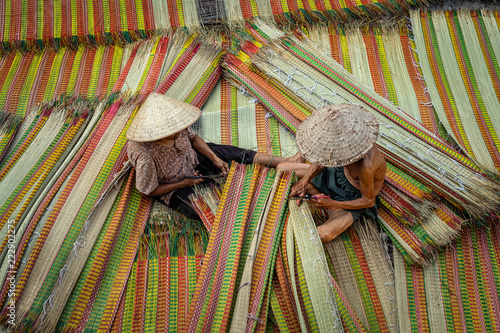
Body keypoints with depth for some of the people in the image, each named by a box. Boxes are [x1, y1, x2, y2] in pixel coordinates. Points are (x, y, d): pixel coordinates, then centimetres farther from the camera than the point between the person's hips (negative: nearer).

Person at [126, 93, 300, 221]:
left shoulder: (175, 126, -23)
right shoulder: (145, 157, -37)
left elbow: (192, 137, 0)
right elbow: (148, 191, -21)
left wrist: (215, 159, -7)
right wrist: (184, 183, -19)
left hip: (192, 160, 5)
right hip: (174, 188, -5)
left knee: (233, 153, -4)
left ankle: (289, 161, 5)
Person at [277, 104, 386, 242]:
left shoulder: (366, 165, -42)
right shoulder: (351, 135, -24)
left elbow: (369, 201, -24)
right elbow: (322, 159, -6)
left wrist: (333, 204, -25)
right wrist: (304, 180, -18)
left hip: (356, 198, -5)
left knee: (324, 235, -30)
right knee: (282, 169, 3)